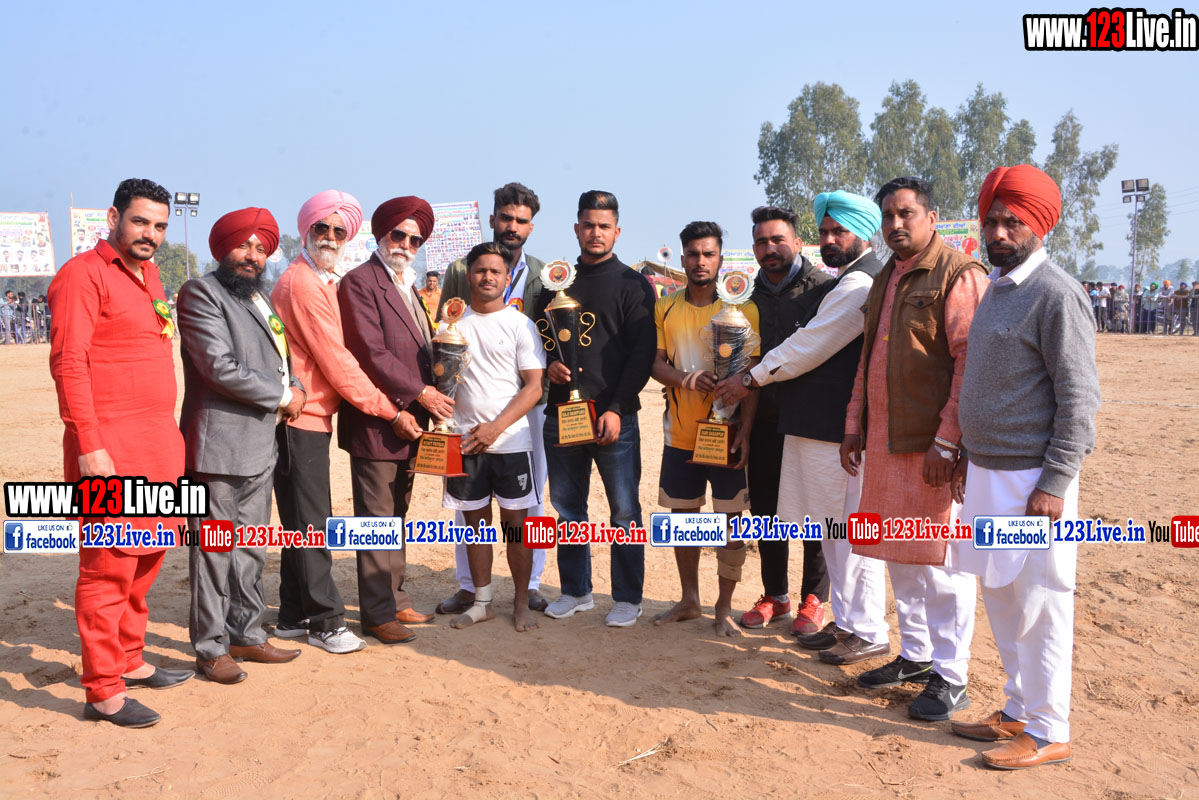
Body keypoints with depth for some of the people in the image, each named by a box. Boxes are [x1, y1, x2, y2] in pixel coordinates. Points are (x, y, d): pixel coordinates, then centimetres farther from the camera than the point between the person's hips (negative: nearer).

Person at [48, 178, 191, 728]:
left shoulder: (148, 278, 18)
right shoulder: (84, 274, -8)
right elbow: (68, 363, -15)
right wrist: (89, 446, -20)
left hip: (157, 445, 9)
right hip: (109, 449, -8)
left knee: (146, 559, 15)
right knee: (108, 568, -3)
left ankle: (129, 661, 28)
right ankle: (103, 692, 5)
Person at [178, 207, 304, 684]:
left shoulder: (259, 298, 19)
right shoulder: (200, 292, -8)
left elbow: (280, 357, 26)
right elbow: (221, 367, -18)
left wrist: (295, 387, 5)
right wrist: (282, 396, -10)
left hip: (260, 444, 9)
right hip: (219, 444, -8)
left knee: (251, 551, 15)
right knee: (214, 552, 0)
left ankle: (247, 635, 26)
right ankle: (211, 647, 11)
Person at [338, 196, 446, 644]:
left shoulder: (407, 287, 19)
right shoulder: (360, 281, -9)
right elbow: (371, 352, -17)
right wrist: (419, 392, -17)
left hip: (408, 420, 9)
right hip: (374, 421, -9)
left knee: (396, 517, 16)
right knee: (377, 520, -2)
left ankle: (394, 600, 26)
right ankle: (377, 613, 6)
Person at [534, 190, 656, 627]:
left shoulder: (633, 285, 1)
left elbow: (642, 353, -5)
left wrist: (616, 409, -13)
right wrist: (549, 364, -3)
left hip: (613, 416, -4)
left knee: (624, 510, 1)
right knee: (568, 508, 11)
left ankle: (627, 596, 13)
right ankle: (575, 590, 25)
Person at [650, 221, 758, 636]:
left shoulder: (742, 309, -4)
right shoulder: (665, 308, 6)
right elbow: (655, 363, 3)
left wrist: (745, 431, -14)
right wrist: (684, 378, -19)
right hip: (680, 434, 3)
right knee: (682, 516, 12)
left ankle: (724, 607, 16)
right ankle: (689, 600, 29)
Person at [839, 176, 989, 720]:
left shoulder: (957, 275, -10)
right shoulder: (885, 279, 17)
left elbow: (970, 364, -16)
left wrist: (946, 442, -20)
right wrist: (855, 424, 17)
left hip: (933, 447, -8)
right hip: (886, 442, 8)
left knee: (941, 562, 0)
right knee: (899, 556, 16)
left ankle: (950, 676, 13)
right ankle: (915, 655, 30)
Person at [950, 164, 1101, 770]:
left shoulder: (1056, 295, -14)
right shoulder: (997, 288, 13)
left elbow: (1080, 399, -16)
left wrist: (1054, 485, -19)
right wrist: (969, 458, 19)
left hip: (1032, 478, -9)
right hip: (988, 470, 9)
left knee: (1039, 604, 1)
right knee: (1001, 596, 16)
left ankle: (1047, 732, 15)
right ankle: (1018, 712, 30)